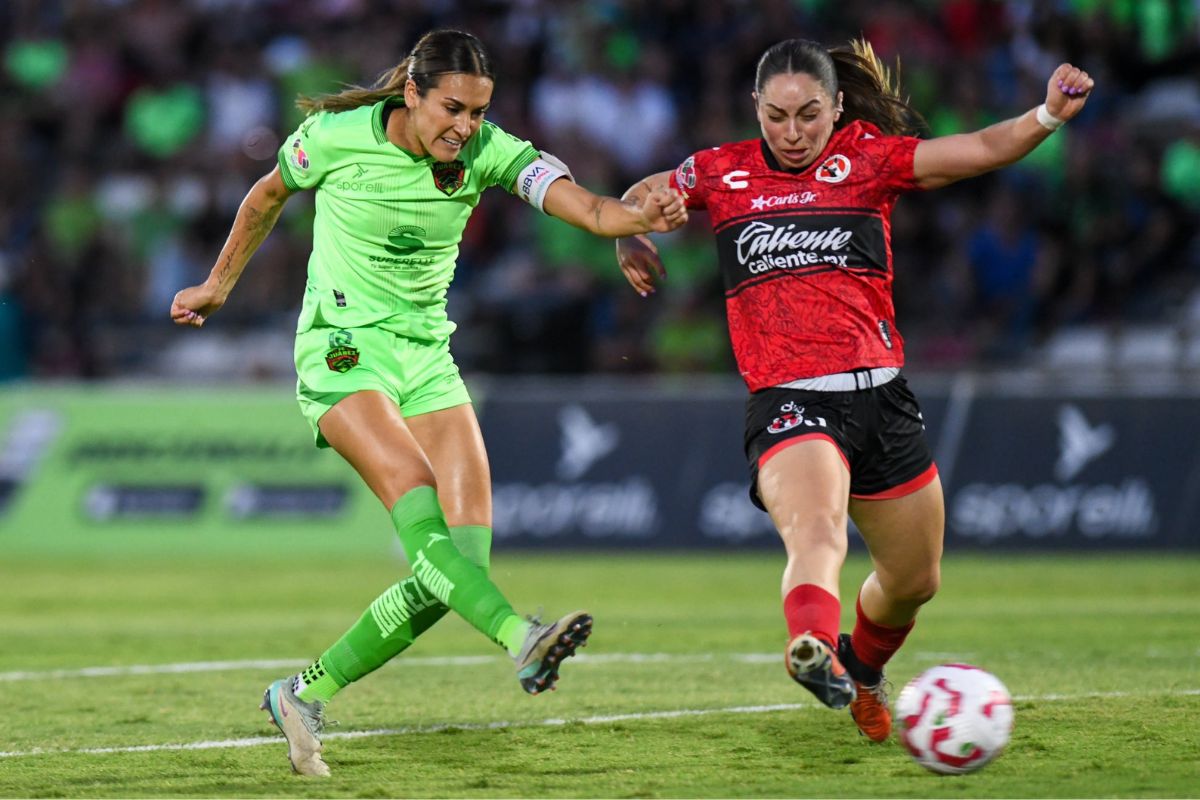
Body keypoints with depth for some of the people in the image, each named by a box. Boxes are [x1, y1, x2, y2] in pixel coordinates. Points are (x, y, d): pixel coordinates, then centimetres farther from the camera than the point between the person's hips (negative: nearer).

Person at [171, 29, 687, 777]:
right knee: (417, 501, -29)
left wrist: (635, 216, -43)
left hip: (428, 357, 4)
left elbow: (580, 203, -21)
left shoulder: (487, 151, -6)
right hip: (342, 350, -4)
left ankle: (306, 694, 4)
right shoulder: (336, 136, -10)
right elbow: (270, 195, 11)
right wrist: (219, 285, 23)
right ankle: (523, 639, -51)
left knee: (465, 555, -8)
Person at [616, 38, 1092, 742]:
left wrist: (1049, 115, -22)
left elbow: (979, 151, -5)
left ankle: (862, 665, 47)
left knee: (915, 581, 17)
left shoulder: (870, 159, 6)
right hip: (788, 400, -3)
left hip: (878, 391, 3)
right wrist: (631, 241, 5)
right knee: (817, 533, -34)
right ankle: (814, 651, -60)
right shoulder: (722, 174, 8)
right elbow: (640, 198, 26)